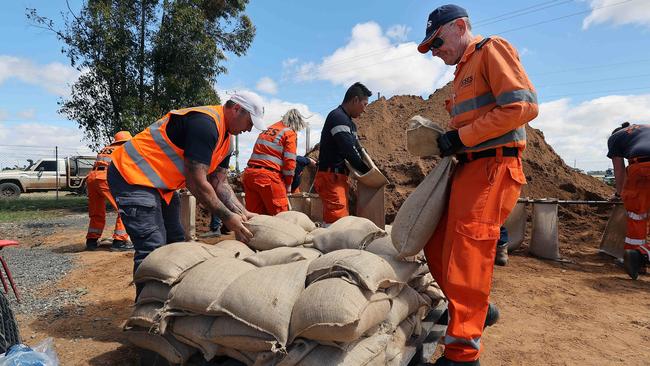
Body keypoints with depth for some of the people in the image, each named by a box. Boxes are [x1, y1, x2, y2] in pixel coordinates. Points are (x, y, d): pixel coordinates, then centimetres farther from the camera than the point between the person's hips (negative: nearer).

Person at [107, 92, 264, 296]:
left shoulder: (224, 137, 7)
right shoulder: (205, 124, -24)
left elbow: (219, 183, 7)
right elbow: (196, 183, -25)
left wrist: (243, 214, -3)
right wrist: (227, 217, -17)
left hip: (160, 184, 11)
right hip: (132, 176, -11)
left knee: (175, 244, 13)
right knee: (153, 251, -14)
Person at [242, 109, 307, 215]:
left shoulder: (267, 130, 23)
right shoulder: (290, 133, 1)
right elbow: (289, 162, -6)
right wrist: (288, 185, 6)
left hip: (249, 173, 7)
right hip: (269, 176, -7)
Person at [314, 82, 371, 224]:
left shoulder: (349, 122, 19)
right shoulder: (337, 117, -13)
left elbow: (357, 149, 19)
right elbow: (349, 152, -20)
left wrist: (370, 168, 5)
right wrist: (368, 171, -11)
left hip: (339, 178, 10)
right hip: (331, 177, -10)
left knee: (343, 218, 12)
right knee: (337, 219, -15)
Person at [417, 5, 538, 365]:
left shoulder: (492, 49, -3)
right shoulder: (463, 73, 24)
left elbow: (523, 105, -16)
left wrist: (461, 137, -15)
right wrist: (447, 140, 7)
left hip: (492, 168, -9)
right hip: (467, 168, 9)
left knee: (466, 256, -11)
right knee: (437, 245, 11)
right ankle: (478, 309, 28)